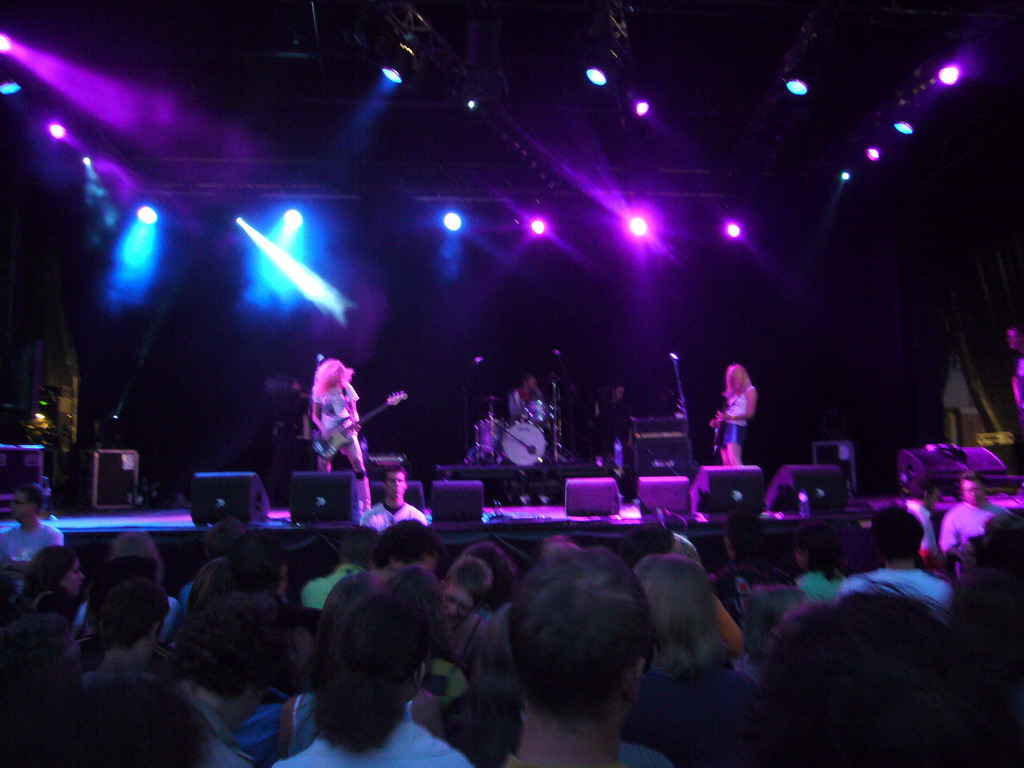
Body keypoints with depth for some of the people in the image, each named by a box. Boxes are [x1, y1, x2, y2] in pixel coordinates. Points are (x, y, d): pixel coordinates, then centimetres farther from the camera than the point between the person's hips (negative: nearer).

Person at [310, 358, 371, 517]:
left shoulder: (346, 388, 2)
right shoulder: (319, 390, 2)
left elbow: (353, 411, 7)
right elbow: (314, 415, 8)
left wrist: (355, 422, -13)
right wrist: (323, 429, -9)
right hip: (327, 434, 1)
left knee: (359, 465, -11)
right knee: (324, 470, -1)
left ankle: (366, 506, -8)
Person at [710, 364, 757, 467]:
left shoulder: (749, 391, -2)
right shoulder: (733, 391, 20)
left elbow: (750, 414, -11)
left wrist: (731, 417, -21)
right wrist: (718, 421, 9)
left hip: (736, 428, -8)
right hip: (725, 427, 8)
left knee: (734, 462, -23)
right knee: (727, 465, 7)